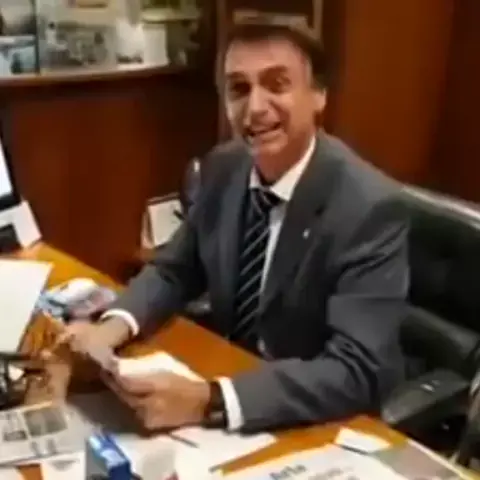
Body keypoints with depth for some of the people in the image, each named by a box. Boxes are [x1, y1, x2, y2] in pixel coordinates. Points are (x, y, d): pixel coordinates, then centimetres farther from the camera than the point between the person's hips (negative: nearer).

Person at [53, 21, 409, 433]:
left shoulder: (370, 207, -23)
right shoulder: (222, 168, -5)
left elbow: (358, 372, -27)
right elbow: (176, 269, 6)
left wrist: (210, 402, -37)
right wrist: (114, 326, -14)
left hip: (325, 425, -5)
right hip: (228, 373, 5)